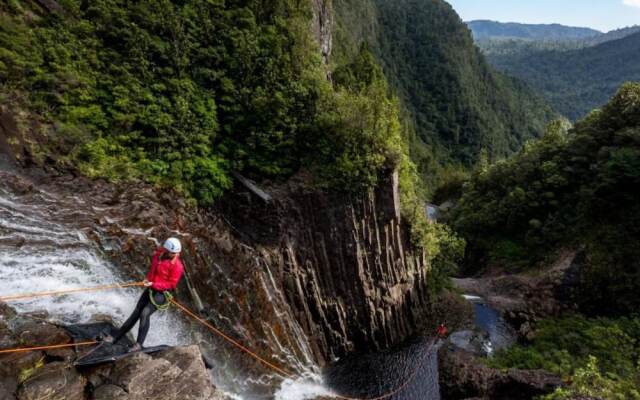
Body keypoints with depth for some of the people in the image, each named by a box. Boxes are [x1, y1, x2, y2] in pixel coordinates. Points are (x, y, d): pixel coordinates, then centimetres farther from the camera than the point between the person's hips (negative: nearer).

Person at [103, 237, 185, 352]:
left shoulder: (177, 266, -19)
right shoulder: (158, 254, 1)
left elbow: (171, 284, -17)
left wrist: (154, 284, -21)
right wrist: (148, 279, 9)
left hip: (161, 294, -7)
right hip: (150, 289, 7)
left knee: (145, 313, -20)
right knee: (136, 313, 13)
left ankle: (139, 344, -11)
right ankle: (115, 337, 23)